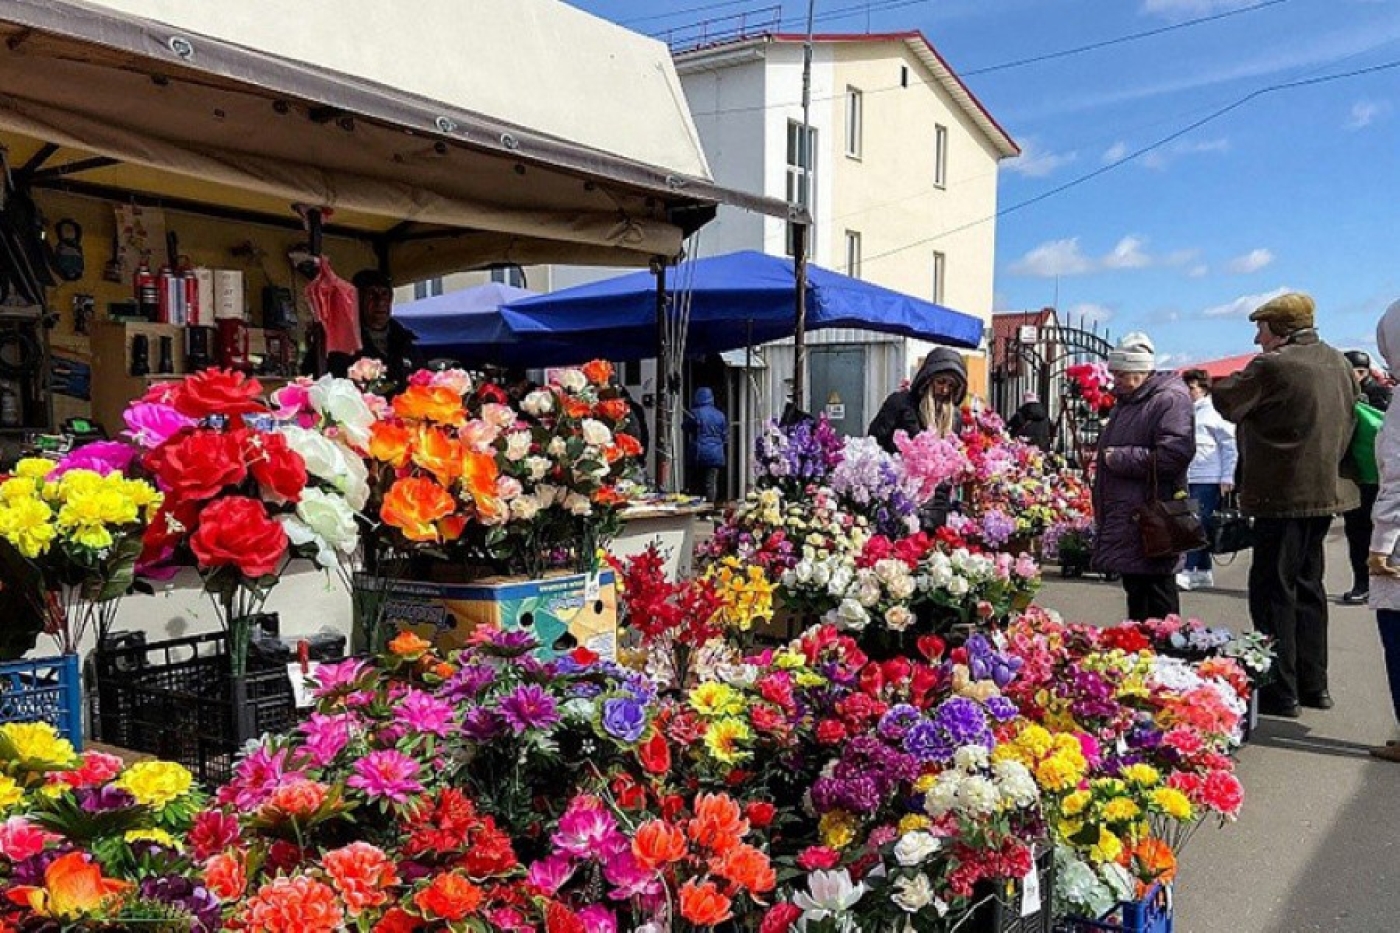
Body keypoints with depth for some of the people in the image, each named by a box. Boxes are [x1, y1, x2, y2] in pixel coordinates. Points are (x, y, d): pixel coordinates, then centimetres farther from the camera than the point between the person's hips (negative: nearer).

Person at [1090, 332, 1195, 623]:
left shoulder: (1170, 400, -13)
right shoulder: (1126, 401, 18)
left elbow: (1175, 454, -26)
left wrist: (1120, 458, -18)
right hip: (1124, 518, 10)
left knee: (1157, 602, -4)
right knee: (1134, 591, 18)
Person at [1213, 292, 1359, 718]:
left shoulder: (1272, 366, -16)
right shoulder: (1338, 362, 11)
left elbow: (1227, 402, -6)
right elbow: (1350, 416, 19)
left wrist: (1238, 378, 11)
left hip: (1284, 494, -9)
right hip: (1328, 489, 9)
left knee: (1273, 590, -2)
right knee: (1307, 583, 17)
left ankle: (1281, 691, 1)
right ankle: (1313, 683, 25)